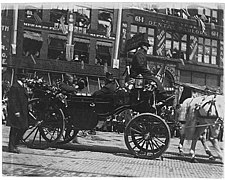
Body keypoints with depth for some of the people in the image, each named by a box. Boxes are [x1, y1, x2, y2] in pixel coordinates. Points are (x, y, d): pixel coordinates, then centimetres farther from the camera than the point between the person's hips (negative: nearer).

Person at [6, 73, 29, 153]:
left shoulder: (22, 86, 16)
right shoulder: (14, 87, -14)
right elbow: (12, 100, -19)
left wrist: (26, 111, 19)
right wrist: (16, 112, -22)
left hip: (22, 112, 9)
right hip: (16, 111, -9)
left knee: (24, 127, 9)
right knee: (14, 129, -2)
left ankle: (14, 143, 22)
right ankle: (11, 147, 7)